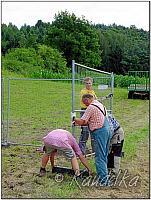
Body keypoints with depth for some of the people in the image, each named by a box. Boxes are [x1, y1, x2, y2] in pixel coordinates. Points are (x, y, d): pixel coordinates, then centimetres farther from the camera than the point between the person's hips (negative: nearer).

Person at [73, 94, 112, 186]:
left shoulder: (91, 107, -11)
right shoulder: (100, 104, 18)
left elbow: (82, 122, -12)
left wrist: (75, 119, 8)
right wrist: (79, 123, 19)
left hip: (100, 132, -9)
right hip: (107, 129, 9)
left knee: (100, 157, -4)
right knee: (104, 156, 18)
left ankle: (103, 180, -4)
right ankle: (105, 175, 27)